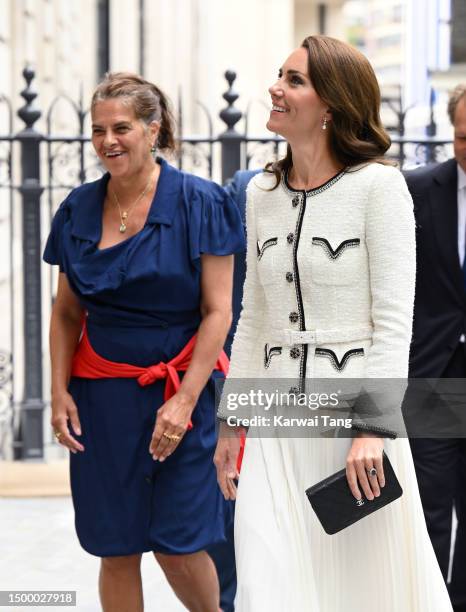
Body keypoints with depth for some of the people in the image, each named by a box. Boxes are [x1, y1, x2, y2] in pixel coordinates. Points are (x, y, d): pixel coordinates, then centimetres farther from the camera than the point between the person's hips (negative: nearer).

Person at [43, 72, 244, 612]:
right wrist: (60, 391, 1)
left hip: (182, 389, -3)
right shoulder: (79, 209, 5)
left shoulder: (199, 203, -6)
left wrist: (185, 399, -14)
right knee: (116, 550, 5)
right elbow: (66, 312, 12)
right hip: (102, 395, 3)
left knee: (178, 545, -3)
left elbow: (217, 312, -7)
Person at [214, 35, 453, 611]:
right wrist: (230, 422, 12)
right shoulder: (261, 192, 10)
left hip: (355, 410, -5)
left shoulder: (378, 185, -8)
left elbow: (394, 320, -12)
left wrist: (373, 429, -18)